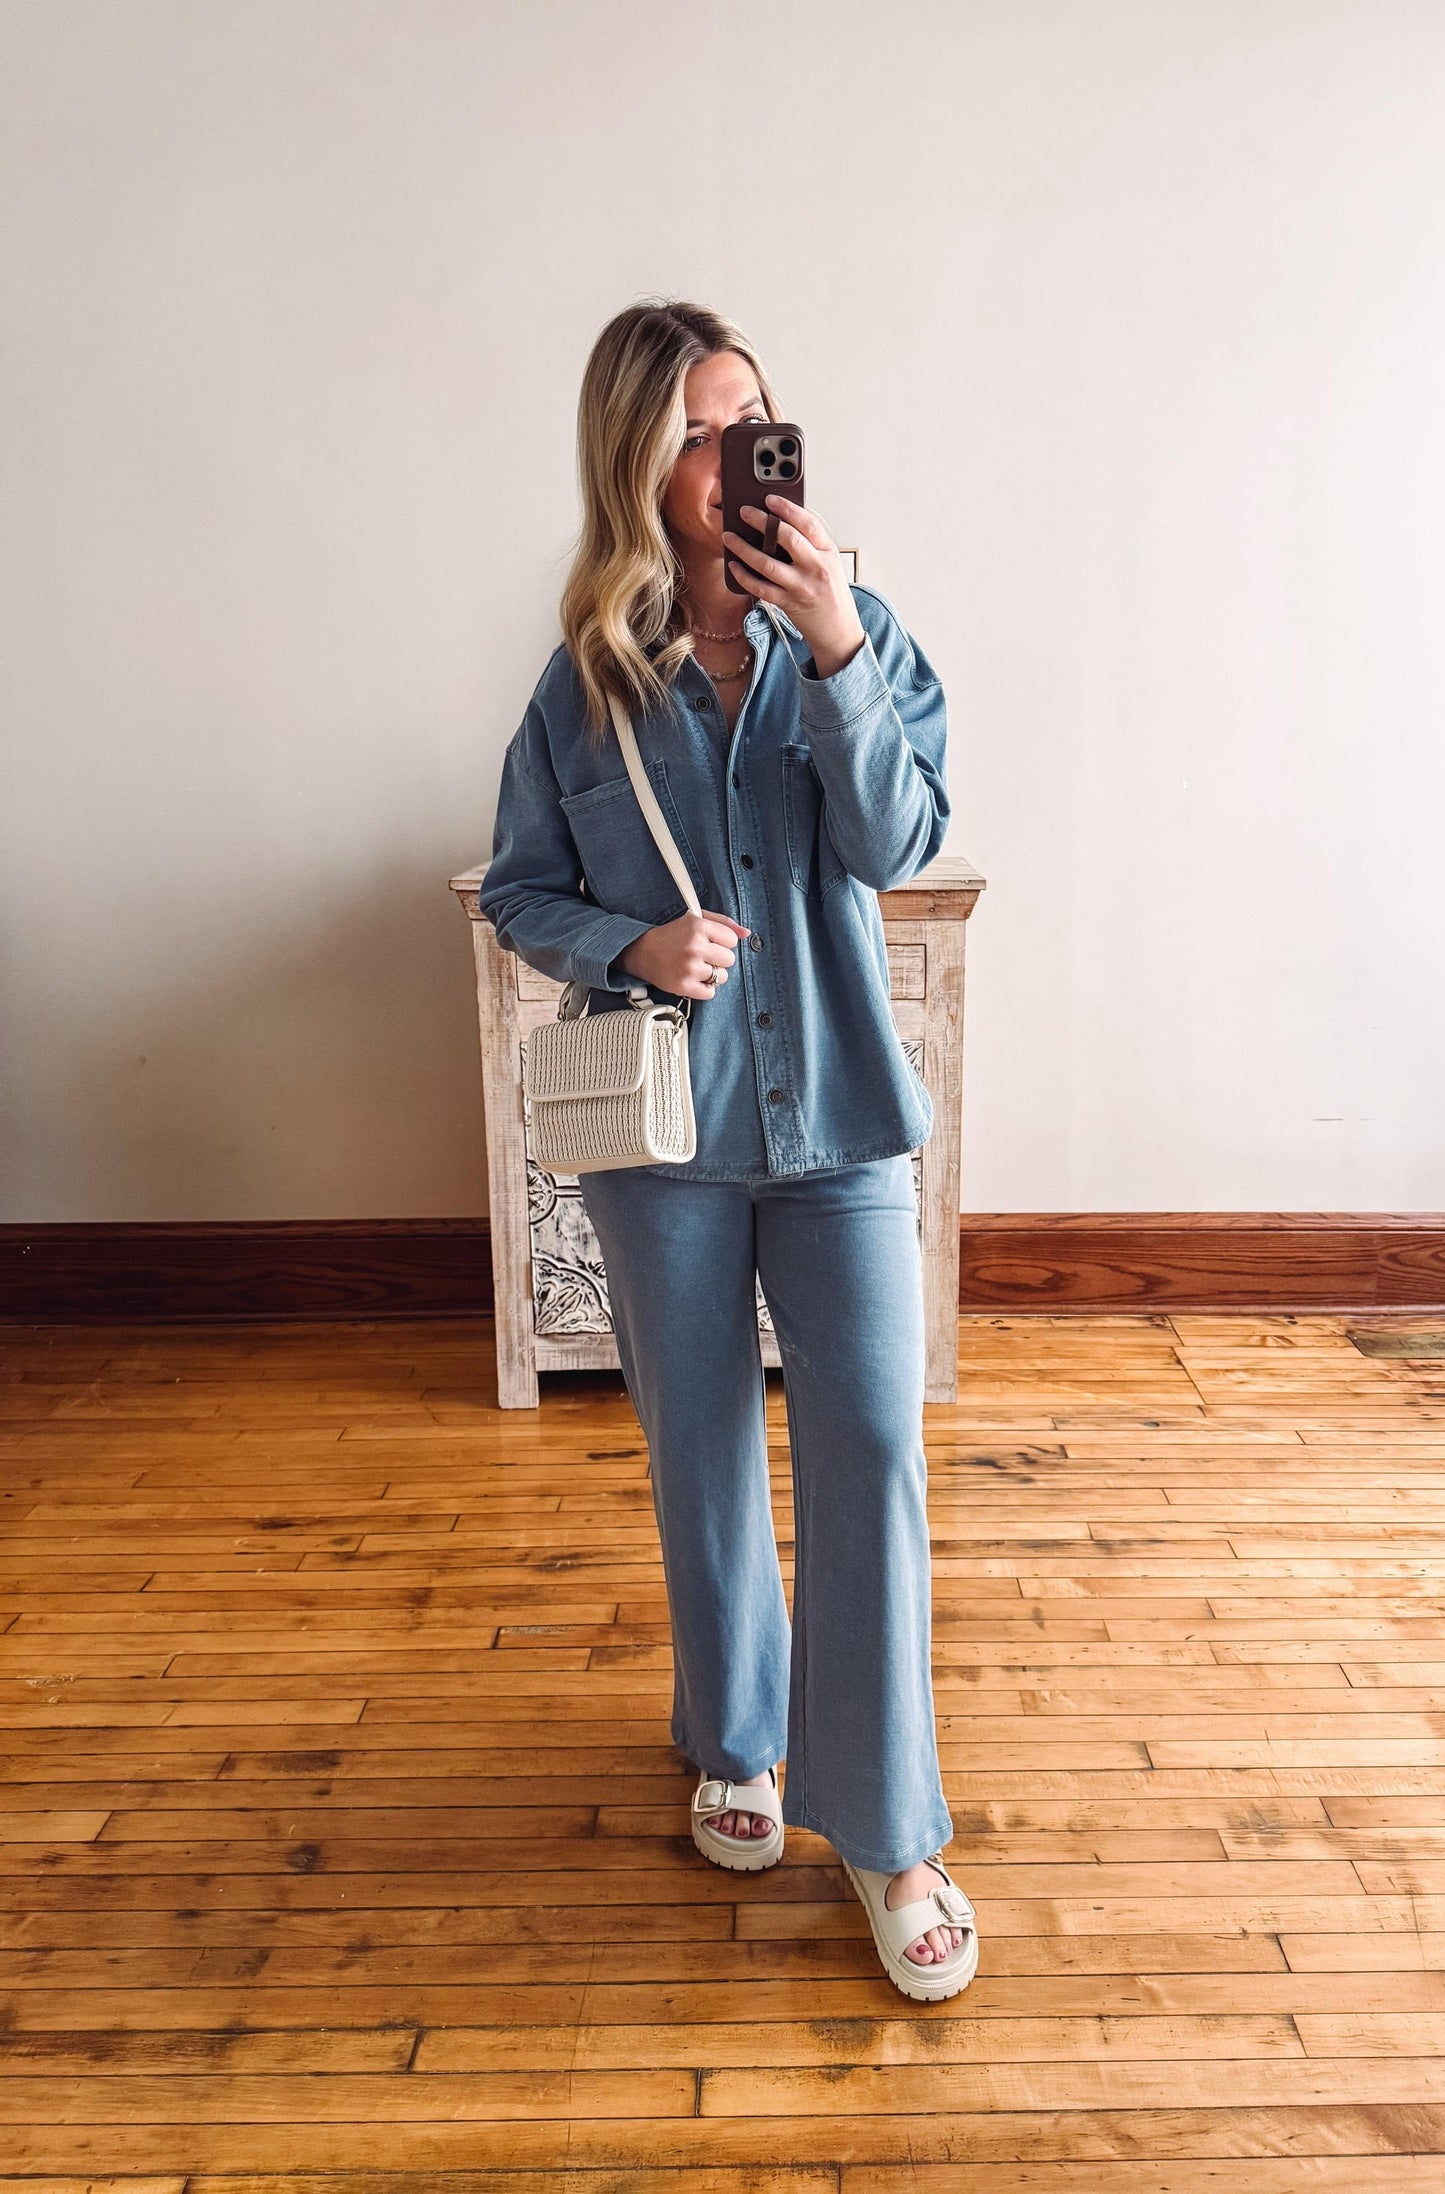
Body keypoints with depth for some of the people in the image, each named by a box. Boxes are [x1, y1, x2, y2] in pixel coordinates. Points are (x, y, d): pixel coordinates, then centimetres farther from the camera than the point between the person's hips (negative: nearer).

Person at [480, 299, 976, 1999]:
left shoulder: (852, 631, 1)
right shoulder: (585, 678, 0)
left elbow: (898, 844, -11)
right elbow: (519, 890, 5)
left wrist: (836, 651, -21)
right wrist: (632, 945, -14)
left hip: (840, 1109, 0)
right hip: (669, 1120, 1)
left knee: (869, 1450, -1)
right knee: (704, 1451, 14)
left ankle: (885, 1829, 18)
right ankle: (734, 1740, 39)